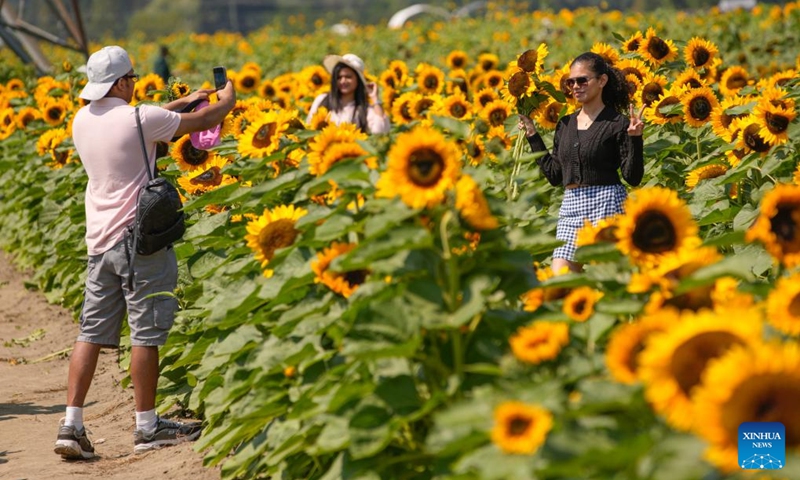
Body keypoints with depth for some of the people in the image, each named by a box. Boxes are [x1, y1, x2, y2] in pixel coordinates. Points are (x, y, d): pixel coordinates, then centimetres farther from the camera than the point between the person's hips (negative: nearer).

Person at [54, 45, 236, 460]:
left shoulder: (83, 121, 8)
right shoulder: (138, 118, -13)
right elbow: (203, 122, -1)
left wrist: (183, 102, 32)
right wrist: (227, 100, 19)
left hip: (100, 239, 7)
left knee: (91, 332, 7)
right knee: (146, 333, 1)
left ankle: (71, 425, 4)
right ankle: (147, 427, 7)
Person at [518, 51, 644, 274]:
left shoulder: (617, 124, -3)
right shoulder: (565, 124, 14)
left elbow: (633, 177, -7)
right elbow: (554, 175, 15)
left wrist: (635, 138, -20)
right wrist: (533, 137, 17)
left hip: (606, 204, -6)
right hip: (570, 208, 6)